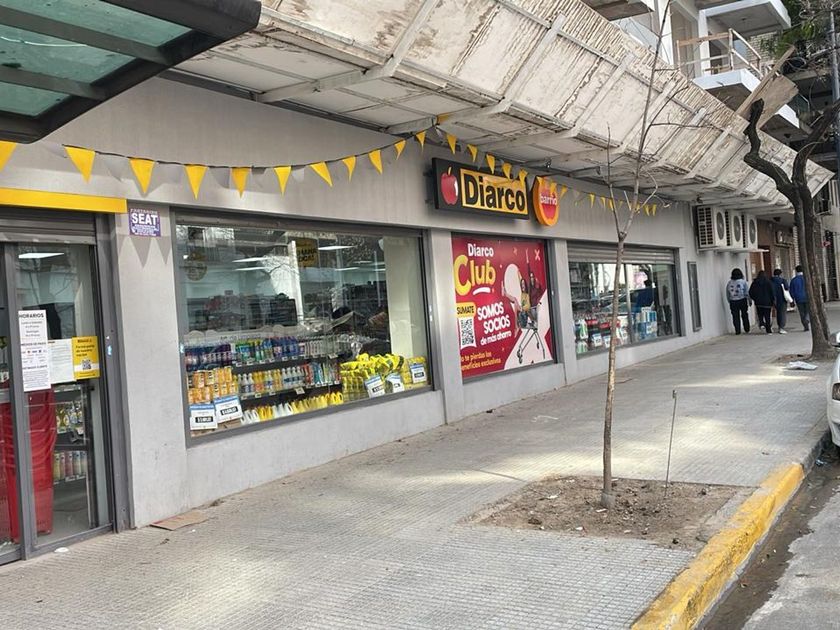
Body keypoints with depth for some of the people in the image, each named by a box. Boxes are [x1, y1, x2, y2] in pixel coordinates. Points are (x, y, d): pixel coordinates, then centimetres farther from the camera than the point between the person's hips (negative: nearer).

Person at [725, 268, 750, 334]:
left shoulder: (729, 283, 1)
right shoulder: (743, 282, -5)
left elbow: (727, 295, 5)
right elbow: (747, 292, -5)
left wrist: (730, 301, 14)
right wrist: (749, 300, 2)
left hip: (733, 302, 1)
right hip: (742, 300, -1)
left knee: (735, 316, 4)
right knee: (744, 315, 12)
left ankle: (737, 331, 2)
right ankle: (747, 329, 18)